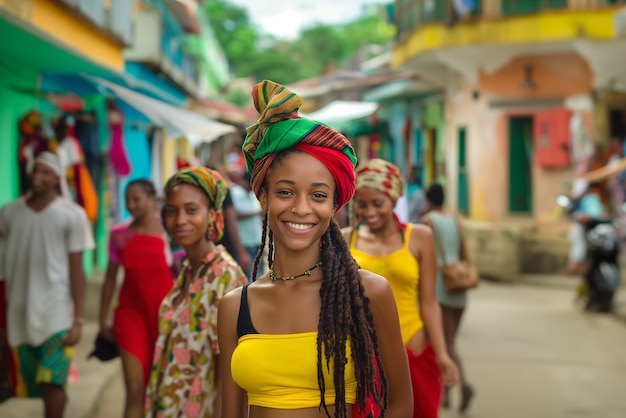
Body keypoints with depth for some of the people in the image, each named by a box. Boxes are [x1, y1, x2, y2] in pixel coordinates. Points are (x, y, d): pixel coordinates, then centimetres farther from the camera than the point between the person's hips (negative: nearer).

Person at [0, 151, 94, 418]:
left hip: (56, 312, -4)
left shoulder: (71, 214, -4)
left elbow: (76, 270, -4)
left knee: (51, 383, -10)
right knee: (35, 385, 10)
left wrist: (78, 319, -8)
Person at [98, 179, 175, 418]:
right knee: (135, 390, -6)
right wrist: (103, 320, 9)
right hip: (131, 314, 1)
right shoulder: (120, 234, 1)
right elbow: (110, 278, 9)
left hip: (164, 316, -1)